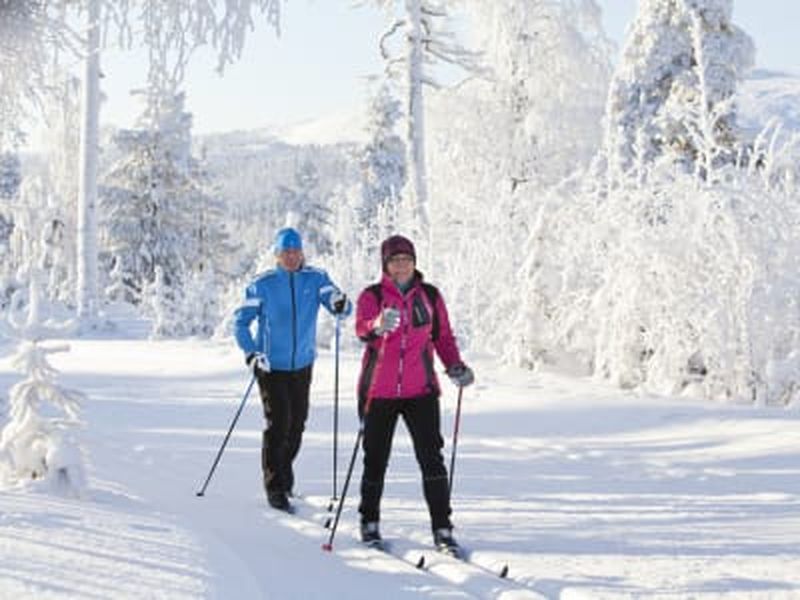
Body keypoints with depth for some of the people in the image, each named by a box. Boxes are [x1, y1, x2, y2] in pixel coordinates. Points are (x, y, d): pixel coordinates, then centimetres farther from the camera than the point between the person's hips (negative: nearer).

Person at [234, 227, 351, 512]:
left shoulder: (316, 279, -4)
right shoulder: (262, 285, -8)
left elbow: (341, 309, -9)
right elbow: (241, 321, -2)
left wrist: (340, 304, -32)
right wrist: (251, 354, -14)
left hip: (302, 364, 3)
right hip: (271, 366, -3)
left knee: (297, 423, 12)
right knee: (278, 423, -10)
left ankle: (284, 469, 37)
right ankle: (275, 487, 0)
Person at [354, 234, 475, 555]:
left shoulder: (430, 296, 6)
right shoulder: (372, 296, -2)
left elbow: (443, 336, 14)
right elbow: (361, 328, -21)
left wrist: (455, 366, -4)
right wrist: (378, 326, -44)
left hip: (420, 390, 1)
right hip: (379, 391, -1)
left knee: (431, 458, -7)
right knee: (375, 459, 9)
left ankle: (442, 529, -1)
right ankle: (370, 522, 27)